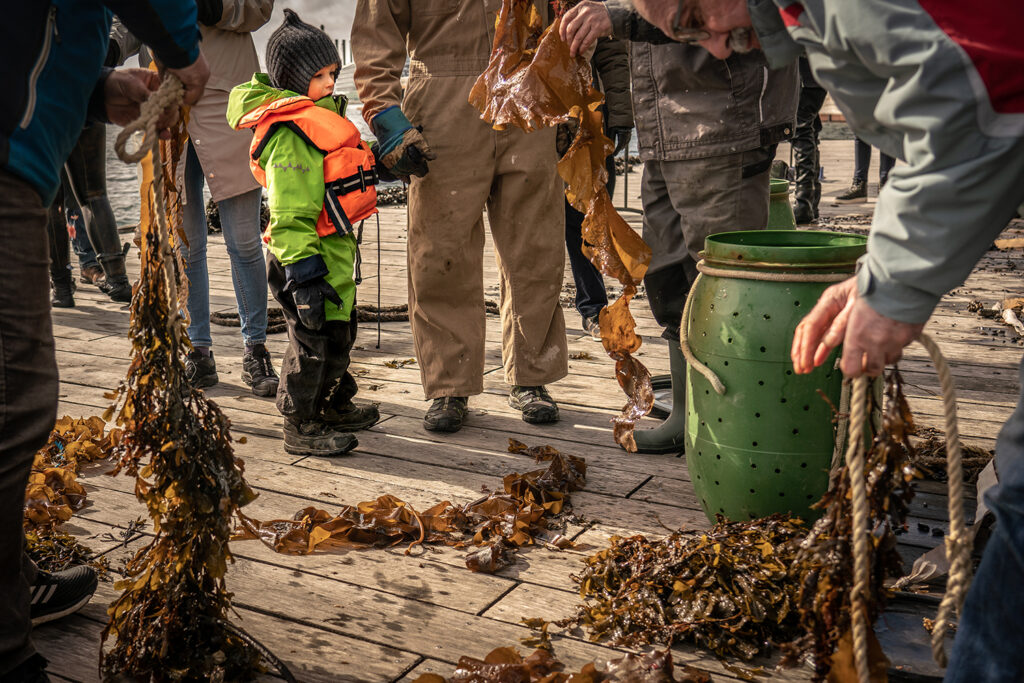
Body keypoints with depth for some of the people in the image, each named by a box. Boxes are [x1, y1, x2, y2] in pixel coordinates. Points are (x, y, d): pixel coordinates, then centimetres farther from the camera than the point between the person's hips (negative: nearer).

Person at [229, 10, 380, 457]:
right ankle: (301, 428, 12)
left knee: (339, 332, 22)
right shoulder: (290, 134, -21)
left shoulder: (315, 116, 14)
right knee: (311, 341, -1)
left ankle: (335, 407, 39)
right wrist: (304, 270, -28)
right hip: (309, 258, -11)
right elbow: (289, 213, -25)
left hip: (334, 254, 11)